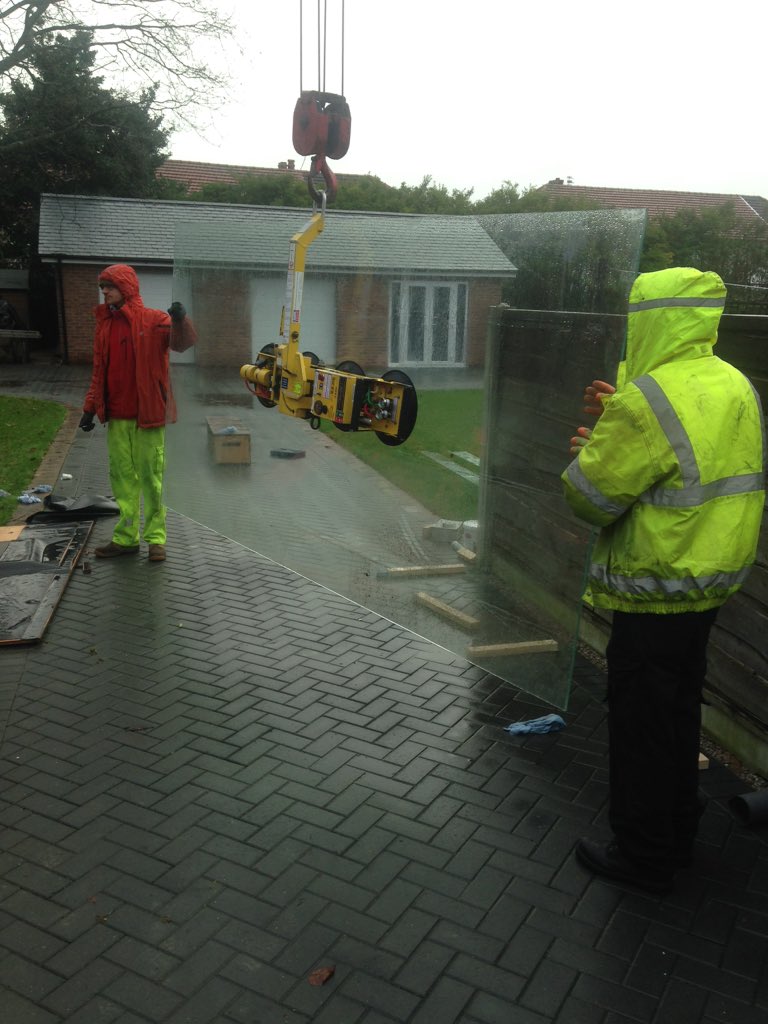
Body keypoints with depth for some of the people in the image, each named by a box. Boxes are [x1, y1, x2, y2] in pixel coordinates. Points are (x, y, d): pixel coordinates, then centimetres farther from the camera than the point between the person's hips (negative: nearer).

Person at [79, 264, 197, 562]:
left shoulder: (154, 320, -5)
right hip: (116, 416, 5)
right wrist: (90, 408, 11)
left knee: (151, 477, 1)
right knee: (122, 477, 10)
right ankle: (125, 537, 18)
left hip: (148, 413, -5)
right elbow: (99, 372, 15)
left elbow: (182, 342, -23)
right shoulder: (104, 324, 11)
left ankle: (156, 538, 10)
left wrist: (180, 320, -44)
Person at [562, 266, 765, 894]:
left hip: (658, 591, -9)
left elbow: (590, 498, -20)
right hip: (710, 582, 9)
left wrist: (587, 452, 0)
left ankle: (644, 857, 24)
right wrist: (621, 422, 8)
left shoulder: (648, 399, -24)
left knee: (641, 726, 7)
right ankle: (677, 835, 41)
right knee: (678, 714, 23)